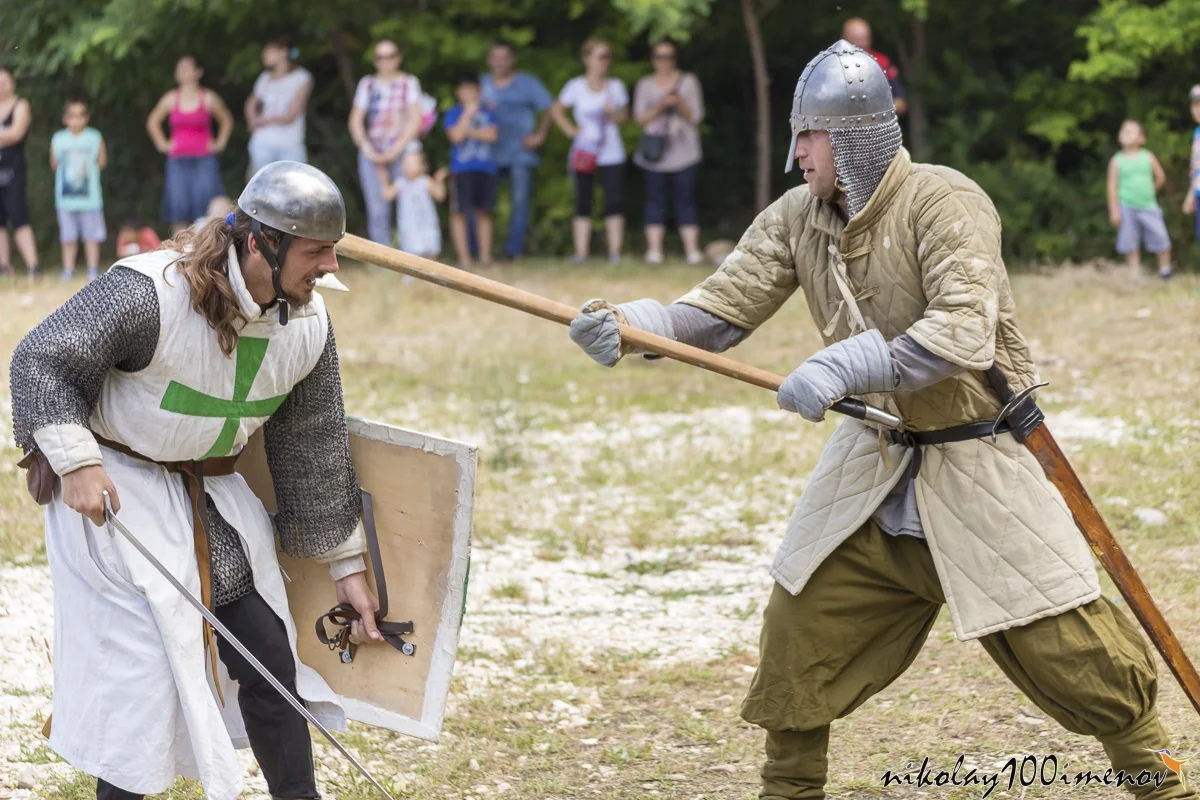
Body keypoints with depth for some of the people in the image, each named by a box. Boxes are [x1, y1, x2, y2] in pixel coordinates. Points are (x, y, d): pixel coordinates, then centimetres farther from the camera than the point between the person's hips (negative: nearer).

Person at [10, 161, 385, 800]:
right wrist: (77, 461, -28)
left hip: (212, 494, 6)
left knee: (269, 659, 3)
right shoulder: (149, 292, -26)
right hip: (115, 488, -5)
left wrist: (345, 564, 7)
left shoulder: (307, 324, -7)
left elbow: (315, 448, 4)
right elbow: (40, 360, -19)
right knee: (138, 665, -8)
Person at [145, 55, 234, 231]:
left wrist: (220, 143, 7)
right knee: (179, 209, -2)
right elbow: (153, 121, 22)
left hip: (204, 160, -2)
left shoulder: (209, 98, 2)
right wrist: (161, 143, 12)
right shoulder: (171, 99, 7)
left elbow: (227, 120, 16)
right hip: (178, 161, 2)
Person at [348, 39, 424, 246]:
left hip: (403, 151, -2)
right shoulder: (367, 84, 14)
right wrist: (367, 149, -3)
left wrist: (396, 150, -9)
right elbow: (355, 119, 11)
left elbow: (416, 120, -1)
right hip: (373, 154, 2)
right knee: (377, 210, -6)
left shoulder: (409, 83, 6)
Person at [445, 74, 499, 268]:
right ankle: (463, 257, -6)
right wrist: (468, 114, -9)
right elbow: (456, 135, -9)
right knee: (460, 212, -7)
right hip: (462, 170, -3)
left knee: (484, 212, 4)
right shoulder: (453, 114, 6)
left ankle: (485, 255, 7)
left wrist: (469, 132, -5)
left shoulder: (487, 114, 14)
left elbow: (492, 135, -1)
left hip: (486, 168, 3)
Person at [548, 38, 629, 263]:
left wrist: (613, 114, -13)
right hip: (584, 153, -1)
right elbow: (556, 110, 10)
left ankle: (615, 252, -3)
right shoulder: (576, 86, 0)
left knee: (613, 202, -4)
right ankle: (581, 253, 0)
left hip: (611, 154, 1)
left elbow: (624, 116, 9)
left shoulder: (615, 86, 5)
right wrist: (571, 130, -3)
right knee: (582, 204, -1)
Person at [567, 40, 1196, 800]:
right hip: (873, 463, 6)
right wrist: (629, 326, -23)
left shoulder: (944, 203, -22)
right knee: (801, 637, 5)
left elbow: (964, 333, -34)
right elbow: (718, 312, -5)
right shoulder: (796, 219, -3)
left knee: (1075, 652, -4)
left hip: (980, 461, -6)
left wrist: (847, 367, -43)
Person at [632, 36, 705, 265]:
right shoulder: (645, 85, 12)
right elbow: (640, 118, 5)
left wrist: (679, 105, -13)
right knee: (655, 200, -3)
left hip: (683, 151, -1)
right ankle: (654, 250, -4)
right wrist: (659, 107, -11)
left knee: (685, 199, -5)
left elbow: (696, 116, 5)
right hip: (655, 152, 1)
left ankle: (692, 250, -8)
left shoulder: (688, 82, 9)